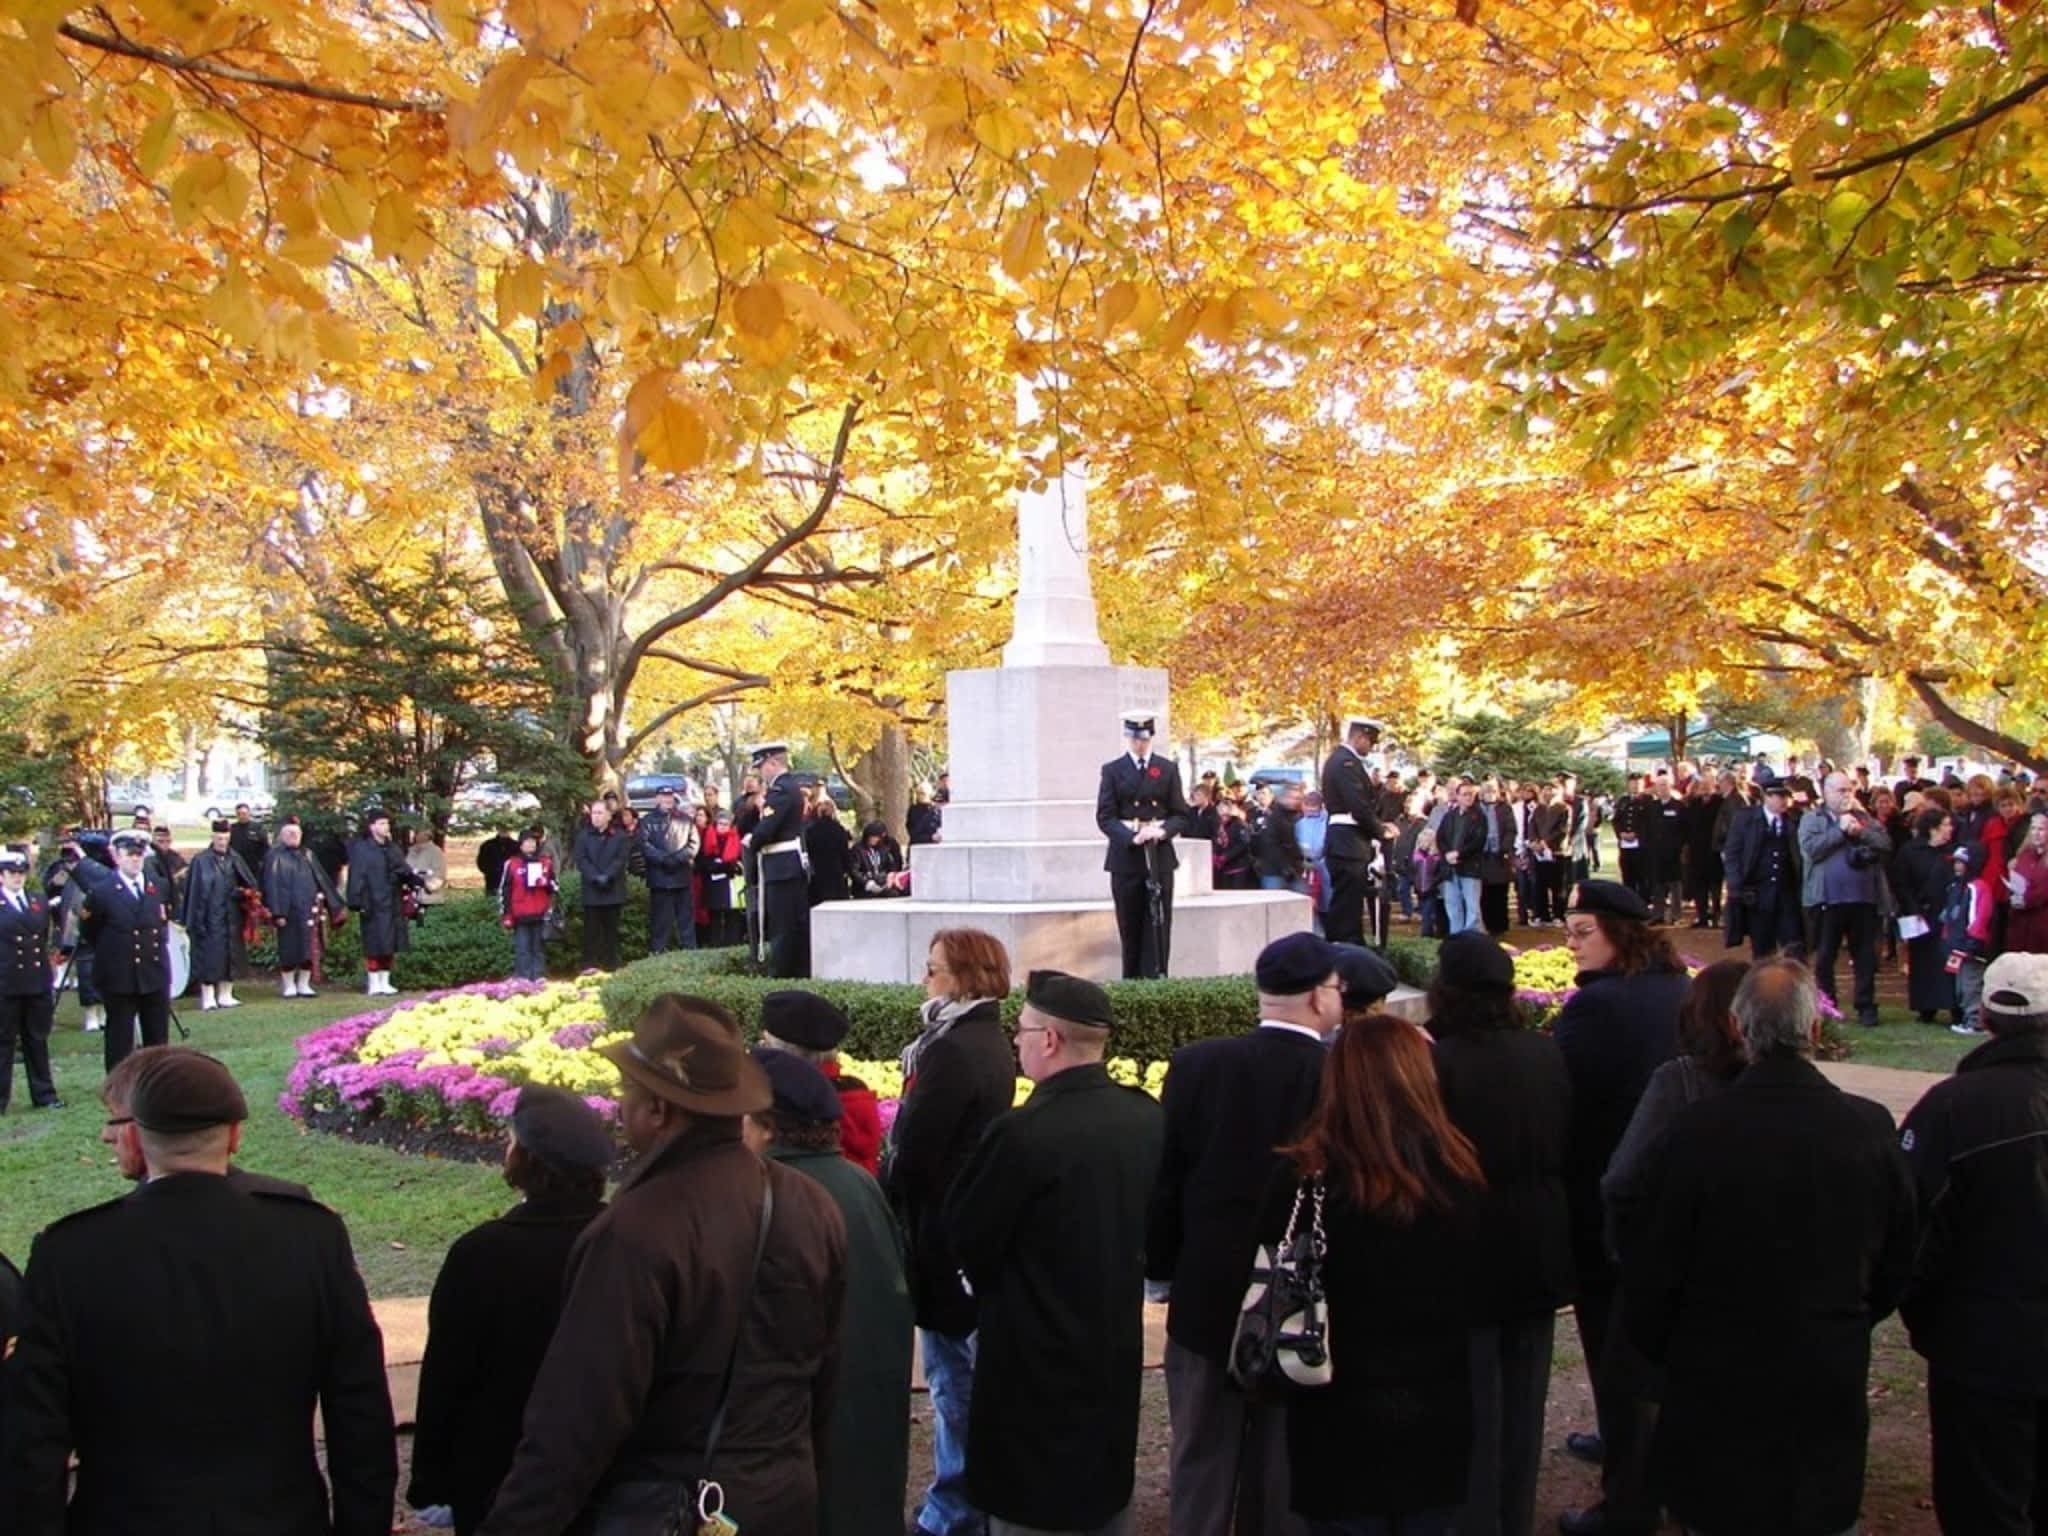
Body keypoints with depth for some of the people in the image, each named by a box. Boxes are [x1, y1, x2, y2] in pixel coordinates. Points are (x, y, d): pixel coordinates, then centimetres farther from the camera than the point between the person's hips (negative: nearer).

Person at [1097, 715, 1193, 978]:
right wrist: (1132, 837, -18)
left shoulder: (1168, 769, 10)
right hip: (1126, 858, -1)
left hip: (1160, 857, 1)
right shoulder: (1112, 770, 6)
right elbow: (1105, 817, -1)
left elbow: (1180, 815, 7)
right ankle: (1131, 983, 9)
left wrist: (1163, 831, -14)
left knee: (1158, 925, -3)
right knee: (1130, 927, 3)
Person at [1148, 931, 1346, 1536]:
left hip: (1207, 1298, 1)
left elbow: (1162, 1180, -5)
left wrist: (1162, 1269, 8)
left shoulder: (1197, 1064, -11)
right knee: (1284, 1475, 14)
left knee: (1201, 1464, 14)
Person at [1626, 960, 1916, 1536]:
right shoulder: (1871, 1129, -10)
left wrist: (1655, 1348, 8)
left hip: (1719, 1385, -2)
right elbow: (1897, 1266, 3)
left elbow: (1656, 1270, -11)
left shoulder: (1697, 1132, -20)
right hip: (1833, 1380, 3)